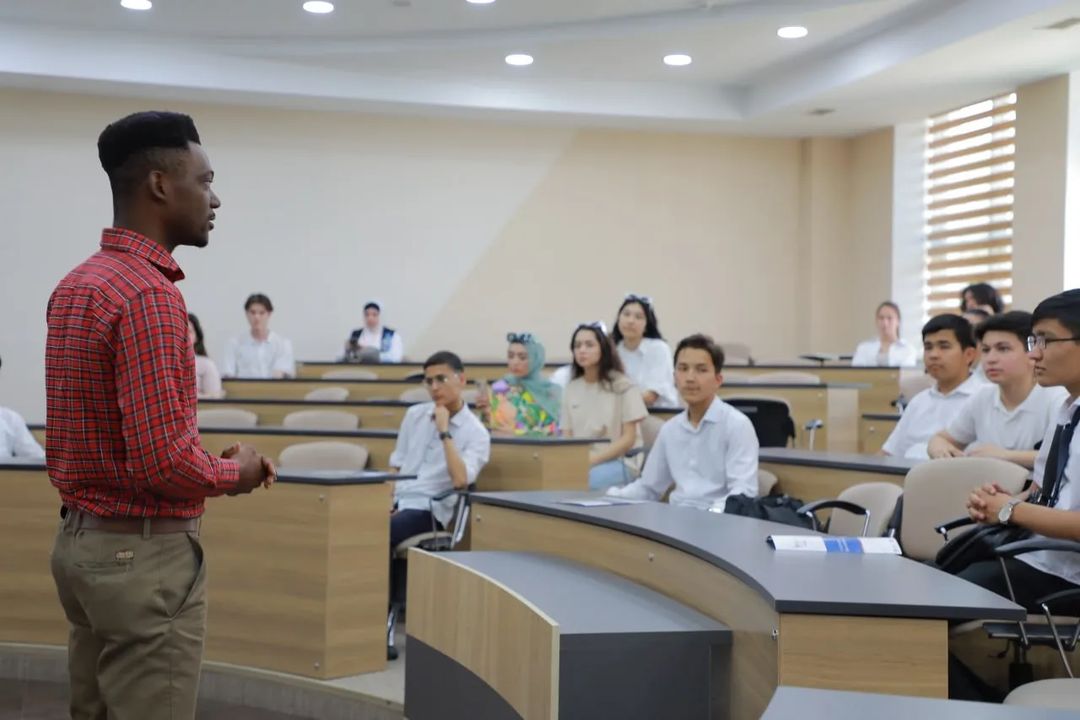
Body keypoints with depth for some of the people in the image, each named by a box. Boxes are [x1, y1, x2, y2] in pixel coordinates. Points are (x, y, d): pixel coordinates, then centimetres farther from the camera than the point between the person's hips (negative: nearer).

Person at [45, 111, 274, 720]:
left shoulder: (77, 285, 10)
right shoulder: (150, 294, -20)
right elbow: (163, 461, -26)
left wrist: (213, 461, 10)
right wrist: (234, 473, -7)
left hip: (82, 541, 10)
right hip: (145, 554, -10)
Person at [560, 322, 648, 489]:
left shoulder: (622, 386, -1)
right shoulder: (571, 389, 14)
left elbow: (628, 438, -5)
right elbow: (567, 437, 11)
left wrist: (593, 459, -17)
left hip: (618, 462, -4)